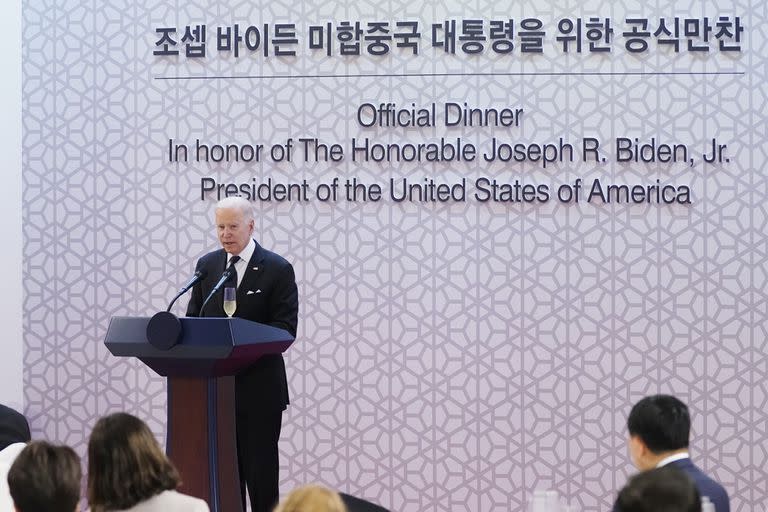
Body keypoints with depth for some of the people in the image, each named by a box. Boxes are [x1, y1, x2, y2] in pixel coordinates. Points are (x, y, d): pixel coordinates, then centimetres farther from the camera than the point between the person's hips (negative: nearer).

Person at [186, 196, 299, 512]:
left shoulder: (277, 269, -5)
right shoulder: (206, 266, 9)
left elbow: (285, 329, -10)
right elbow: (193, 318, 13)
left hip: (259, 390, -4)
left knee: (261, 474, 0)